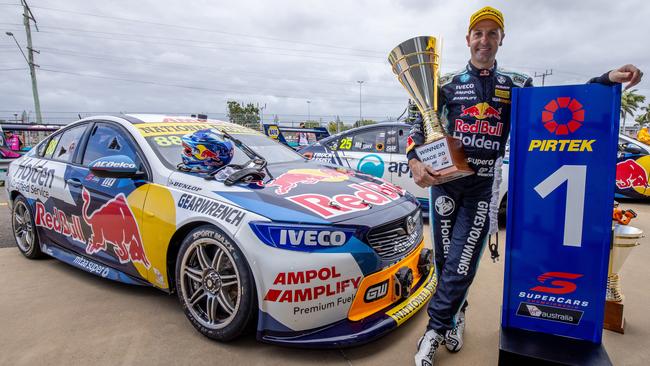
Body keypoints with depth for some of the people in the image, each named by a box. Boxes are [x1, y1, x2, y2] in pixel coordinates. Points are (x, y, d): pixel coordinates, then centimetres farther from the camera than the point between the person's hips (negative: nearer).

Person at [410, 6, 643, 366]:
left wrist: (607, 79, -4)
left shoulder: (516, 86, 12)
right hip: (444, 180, 1)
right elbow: (420, 125, 2)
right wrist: (415, 161, -17)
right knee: (444, 260, 8)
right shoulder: (448, 84, 7)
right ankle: (455, 315, 32)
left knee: (461, 265, -6)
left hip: (483, 187, 0)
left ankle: (435, 329, 14)